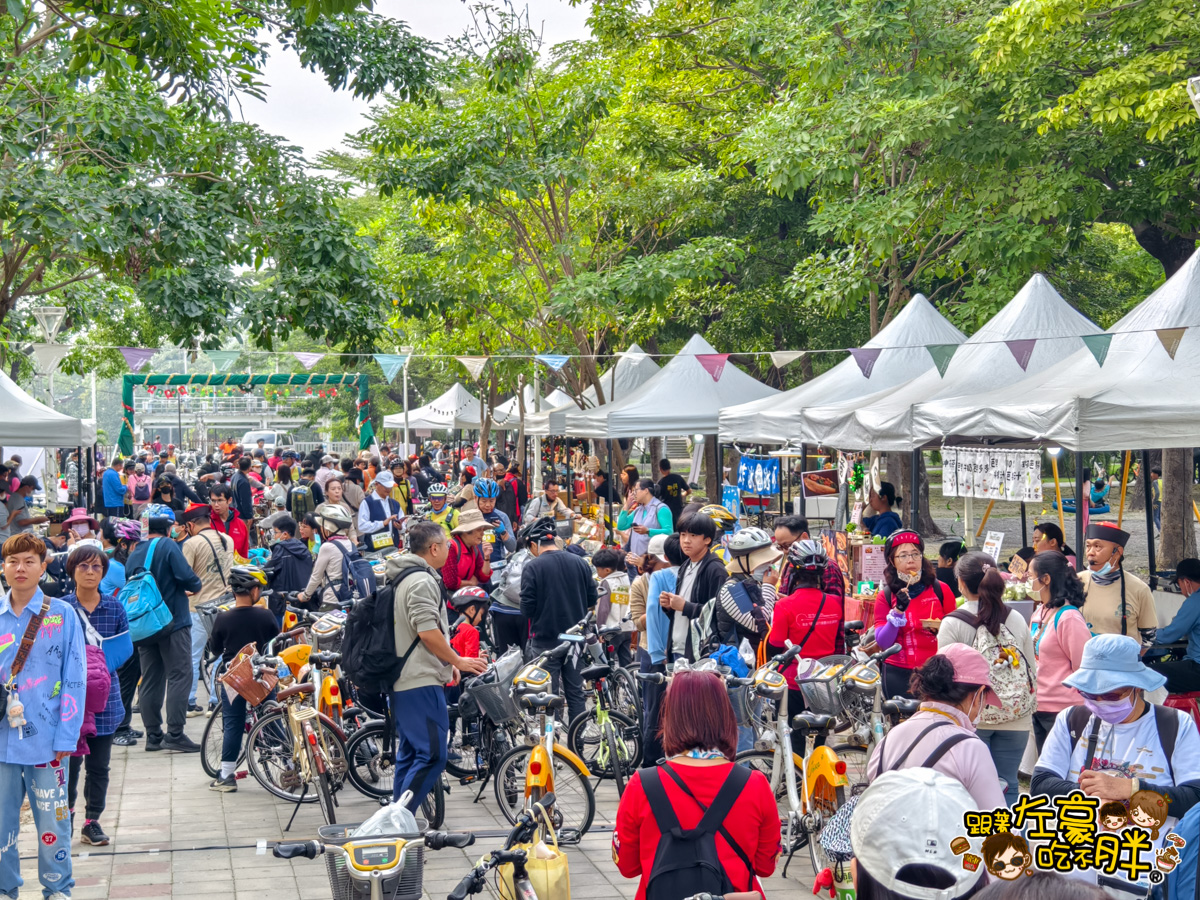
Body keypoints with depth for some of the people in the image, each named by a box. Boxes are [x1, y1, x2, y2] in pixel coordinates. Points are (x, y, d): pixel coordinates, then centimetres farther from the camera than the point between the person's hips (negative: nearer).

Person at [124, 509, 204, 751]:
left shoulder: (134, 554, 10)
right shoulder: (168, 546, -9)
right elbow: (186, 577, -19)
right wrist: (196, 586, 4)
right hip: (173, 622, -7)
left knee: (150, 680, 10)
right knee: (179, 676, -4)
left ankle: (153, 735, 12)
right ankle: (175, 734, -10)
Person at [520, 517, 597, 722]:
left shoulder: (532, 567, -13)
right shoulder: (580, 563, 0)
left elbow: (527, 607, -14)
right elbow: (592, 599, 5)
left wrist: (537, 617, 8)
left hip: (545, 638, -4)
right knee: (575, 692, 12)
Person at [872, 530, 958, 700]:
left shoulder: (940, 590, 2)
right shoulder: (885, 596, 3)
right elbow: (882, 642, -6)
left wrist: (941, 628, -12)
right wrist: (898, 610, -16)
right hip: (898, 674, 0)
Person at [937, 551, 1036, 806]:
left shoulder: (952, 624, -9)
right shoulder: (1016, 619, 4)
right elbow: (1033, 670, 9)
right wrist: (1029, 709, 20)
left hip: (972, 718, -3)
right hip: (1016, 719, 3)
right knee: (1007, 786, 8)